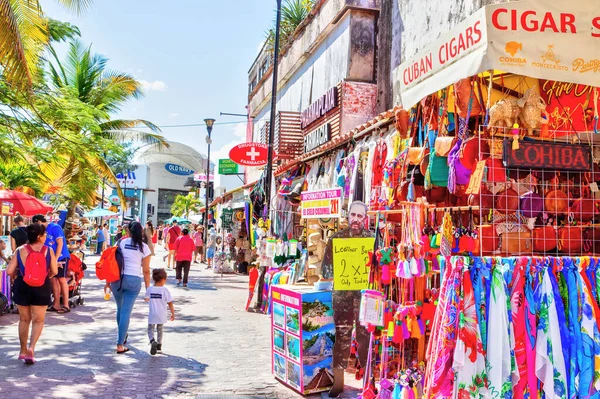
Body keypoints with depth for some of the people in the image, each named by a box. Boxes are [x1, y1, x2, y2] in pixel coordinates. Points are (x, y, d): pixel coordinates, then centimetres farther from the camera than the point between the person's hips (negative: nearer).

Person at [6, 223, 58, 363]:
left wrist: (18, 276, 14)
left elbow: (10, 271, -7)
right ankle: (31, 347, -10)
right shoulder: (48, 251, -8)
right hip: (42, 287, -2)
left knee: (24, 319, 18)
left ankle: (23, 351, 27)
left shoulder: (20, 250, -4)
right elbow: (54, 271, -9)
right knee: (38, 320, 9)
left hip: (22, 286, 2)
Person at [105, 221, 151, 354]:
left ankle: (123, 336, 38)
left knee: (120, 309, 21)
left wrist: (108, 281, 11)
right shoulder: (144, 247, -1)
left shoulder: (121, 242, 2)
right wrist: (148, 289, 6)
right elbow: (146, 271, -1)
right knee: (126, 312, 1)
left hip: (117, 278, 2)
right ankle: (120, 344, 0)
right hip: (134, 280, -2)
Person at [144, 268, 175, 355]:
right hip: (161, 315, 0)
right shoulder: (165, 290, -13)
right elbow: (170, 303, -9)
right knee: (160, 330, 18)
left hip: (152, 315, 0)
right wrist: (173, 313, 3)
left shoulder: (149, 289, -8)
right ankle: (159, 346, 23)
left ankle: (152, 341, -17)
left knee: (150, 329, 10)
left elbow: (146, 299, 11)